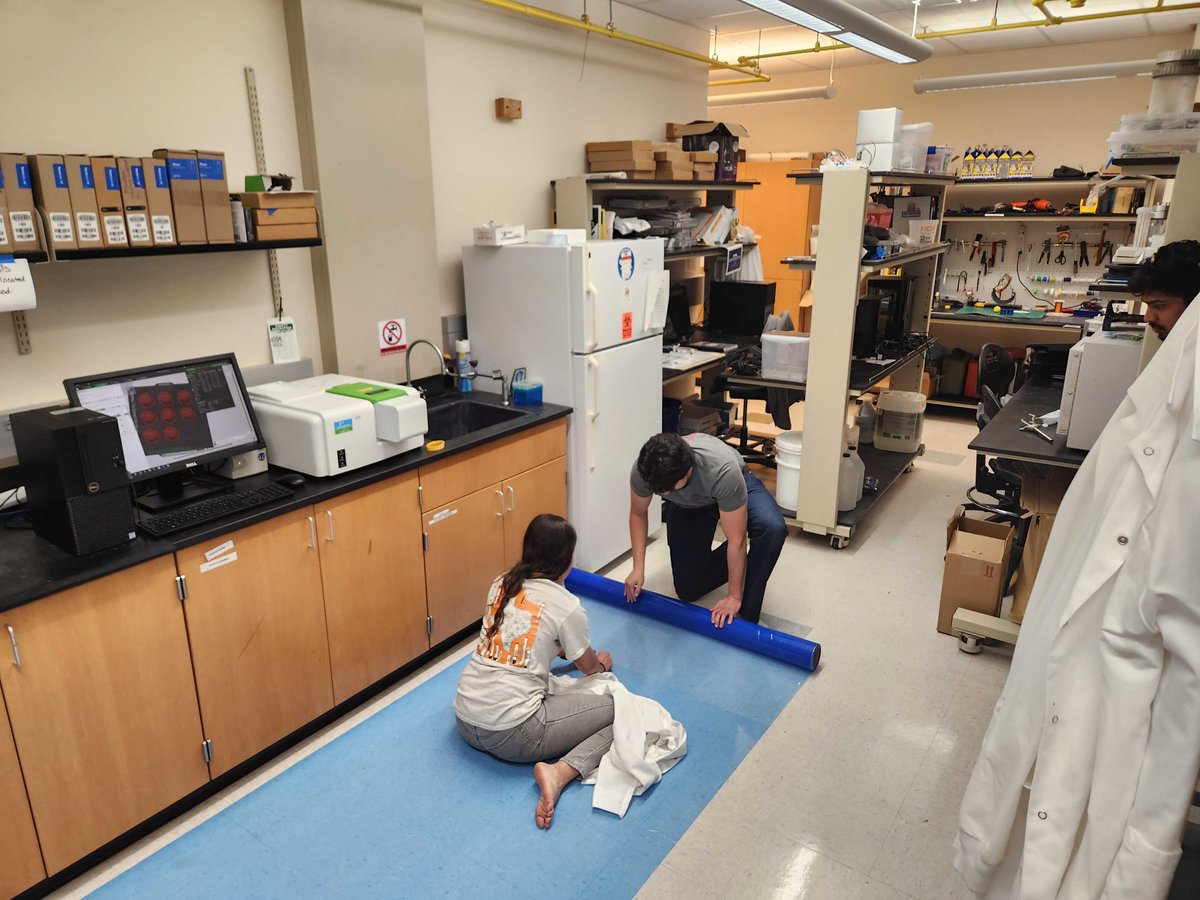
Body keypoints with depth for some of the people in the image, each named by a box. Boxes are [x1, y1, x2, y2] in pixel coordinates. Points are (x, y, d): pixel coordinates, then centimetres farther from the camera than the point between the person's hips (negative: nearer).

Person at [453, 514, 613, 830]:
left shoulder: (501, 584, 6)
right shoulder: (566, 605, -9)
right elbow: (588, 667, 9)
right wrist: (602, 663, 32)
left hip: (464, 721, 7)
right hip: (511, 734, -7)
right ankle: (559, 772, -15)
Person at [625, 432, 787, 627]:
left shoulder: (723, 471, -44)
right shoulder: (644, 470, -33)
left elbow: (736, 540, -34)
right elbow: (638, 513, -12)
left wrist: (734, 597, -28)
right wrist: (638, 567, -18)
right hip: (686, 505, 3)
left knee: (773, 528, -36)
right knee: (688, 590, -2)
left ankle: (748, 615, -18)